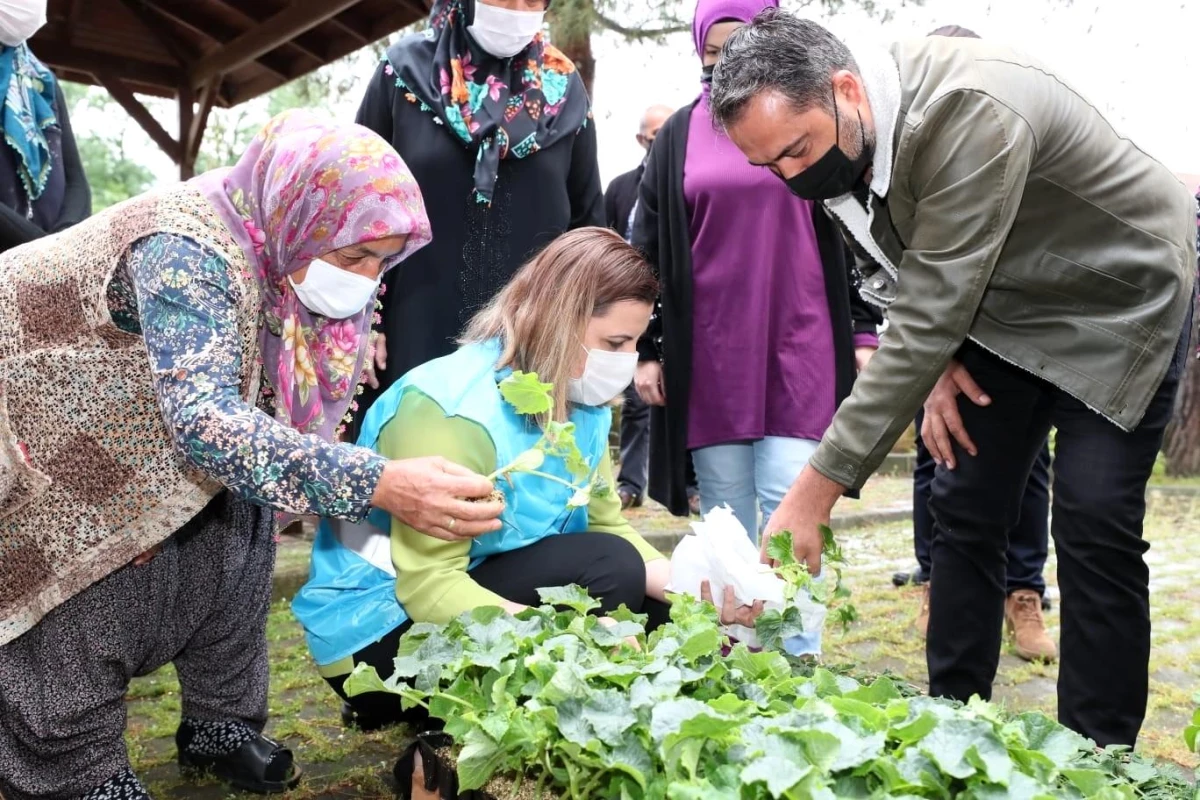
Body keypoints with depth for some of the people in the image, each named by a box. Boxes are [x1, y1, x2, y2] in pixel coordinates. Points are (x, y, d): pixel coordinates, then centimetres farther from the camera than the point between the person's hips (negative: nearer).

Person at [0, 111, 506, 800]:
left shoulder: (282, 253, -12)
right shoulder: (187, 252, -37)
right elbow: (203, 421, -49)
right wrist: (377, 484, -57)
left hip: (139, 430, 7)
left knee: (235, 529, -1)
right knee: (77, 603, -6)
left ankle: (221, 724, 15)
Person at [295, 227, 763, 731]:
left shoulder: (582, 406, -1)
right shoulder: (453, 408, -27)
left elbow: (610, 527, 0)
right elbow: (427, 585, -29)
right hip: (382, 630, -8)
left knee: (664, 609, 2)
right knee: (607, 569, -23)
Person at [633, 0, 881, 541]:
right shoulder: (679, 135, 10)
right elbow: (648, 246, 9)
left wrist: (864, 330, 4)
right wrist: (645, 346, 3)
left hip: (799, 346, -1)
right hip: (707, 353, 1)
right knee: (725, 514, 4)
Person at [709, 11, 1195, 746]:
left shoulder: (970, 115, -37)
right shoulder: (836, 138, -12)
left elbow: (928, 318, -40)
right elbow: (900, 271, 4)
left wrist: (813, 494, -40)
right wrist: (936, 361, -15)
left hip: (1120, 298, -6)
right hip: (999, 306, 7)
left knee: (1094, 527, -11)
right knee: (967, 511, 3)